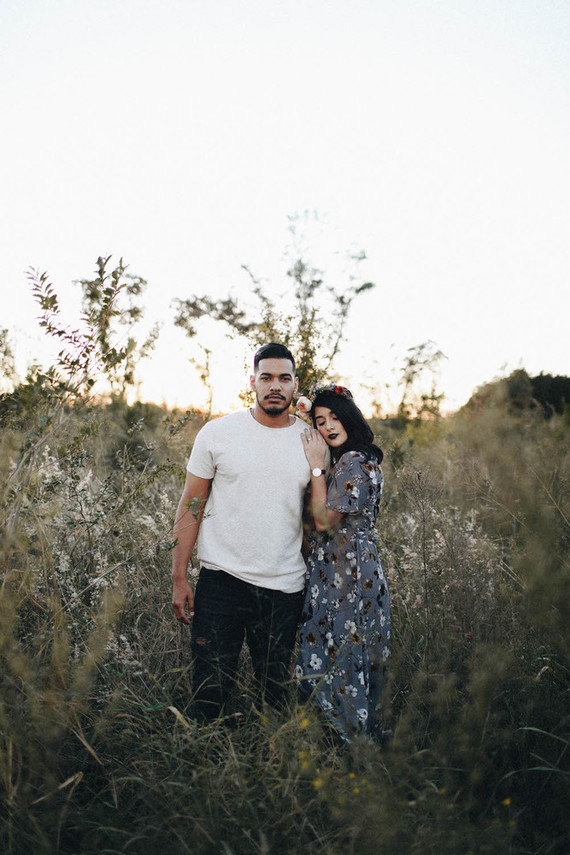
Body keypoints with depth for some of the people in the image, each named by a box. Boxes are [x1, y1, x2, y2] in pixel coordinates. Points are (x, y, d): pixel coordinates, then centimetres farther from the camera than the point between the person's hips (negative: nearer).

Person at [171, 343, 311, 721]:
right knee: (211, 690, 3)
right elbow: (191, 507, 1)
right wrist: (179, 578, -3)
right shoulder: (218, 432, -1)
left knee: (276, 693, 13)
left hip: (286, 587, 2)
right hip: (221, 578, -2)